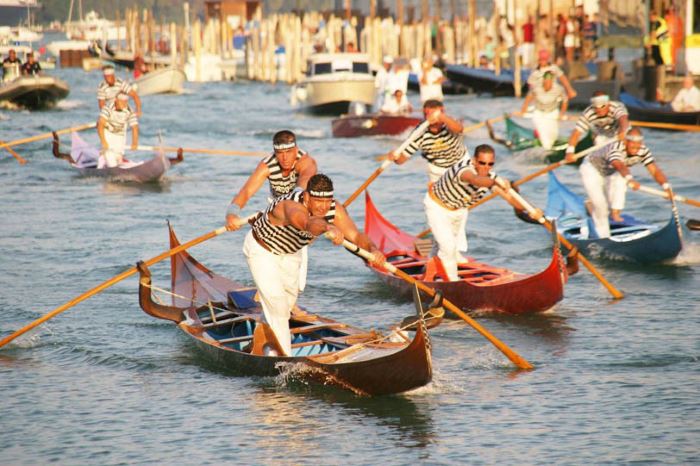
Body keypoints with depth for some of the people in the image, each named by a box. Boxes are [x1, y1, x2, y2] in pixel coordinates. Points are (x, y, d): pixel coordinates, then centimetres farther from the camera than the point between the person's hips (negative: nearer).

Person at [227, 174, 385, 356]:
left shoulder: (334, 210, -25)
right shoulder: (291, 206, -44)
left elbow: (355, 236, -31)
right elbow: (308, 223, -66)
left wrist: (373, 248, -52)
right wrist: (328, 228, -86)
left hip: (289, 253, 7)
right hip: (261, 250, -7)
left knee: (289, 300, 22)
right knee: (276, 301, -16)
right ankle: (284, 358, -7)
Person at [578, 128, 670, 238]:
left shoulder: (643, 151, -25)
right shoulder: (616, 148, -41)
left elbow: (655, 171, -30)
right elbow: (619, 165, -61)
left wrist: (666, 186, -48)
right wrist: (630, 179, -80)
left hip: (609, 173, 7)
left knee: (620, 179, -22)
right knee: (599, 203, -14)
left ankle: (615, 212, -6)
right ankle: (604, 236, 0)